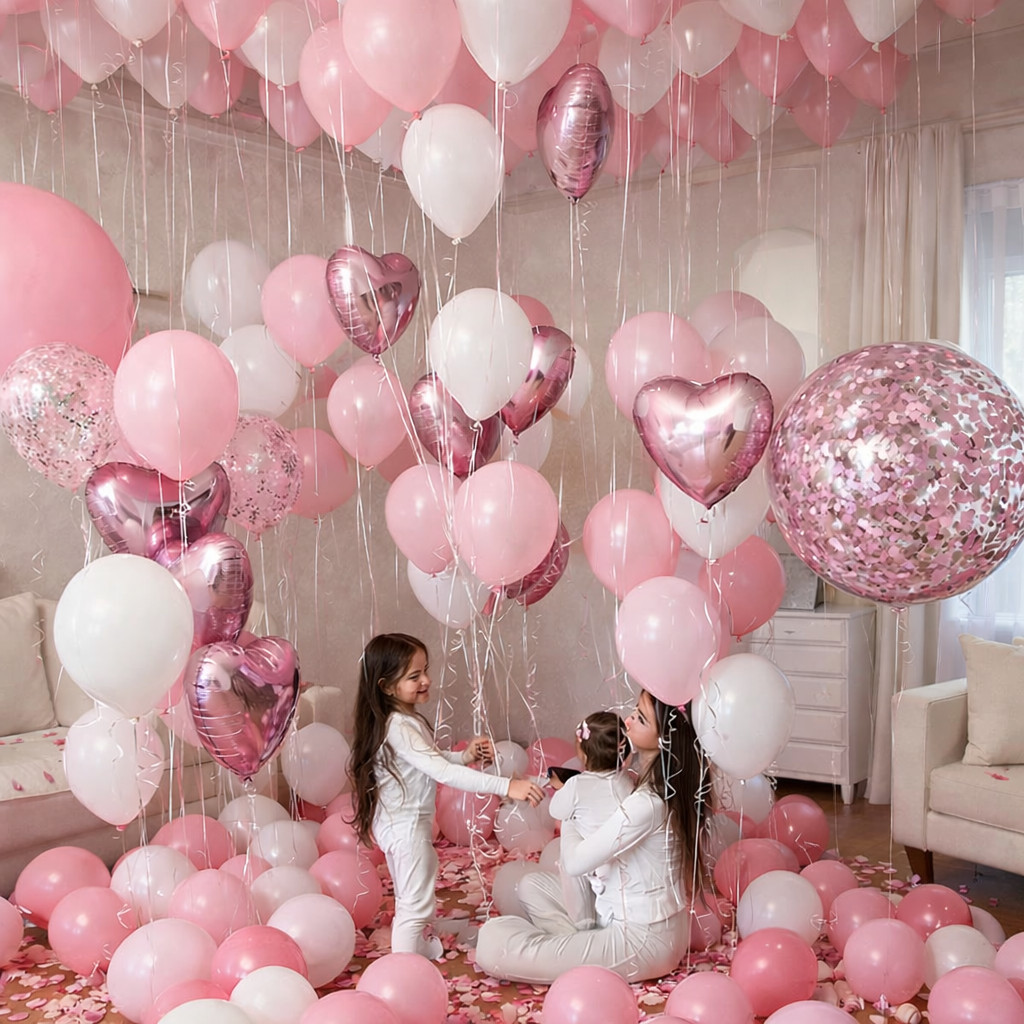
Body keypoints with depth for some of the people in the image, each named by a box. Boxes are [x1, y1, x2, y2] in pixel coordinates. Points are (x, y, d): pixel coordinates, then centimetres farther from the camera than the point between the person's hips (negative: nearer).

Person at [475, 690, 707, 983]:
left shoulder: (646, 804, -28)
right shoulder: (667, 784, -2)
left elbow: (575, 862, -21)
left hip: (642, 941, -9)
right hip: (649, 922, 9)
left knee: (492, 943, -15)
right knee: (532, 885, 21)